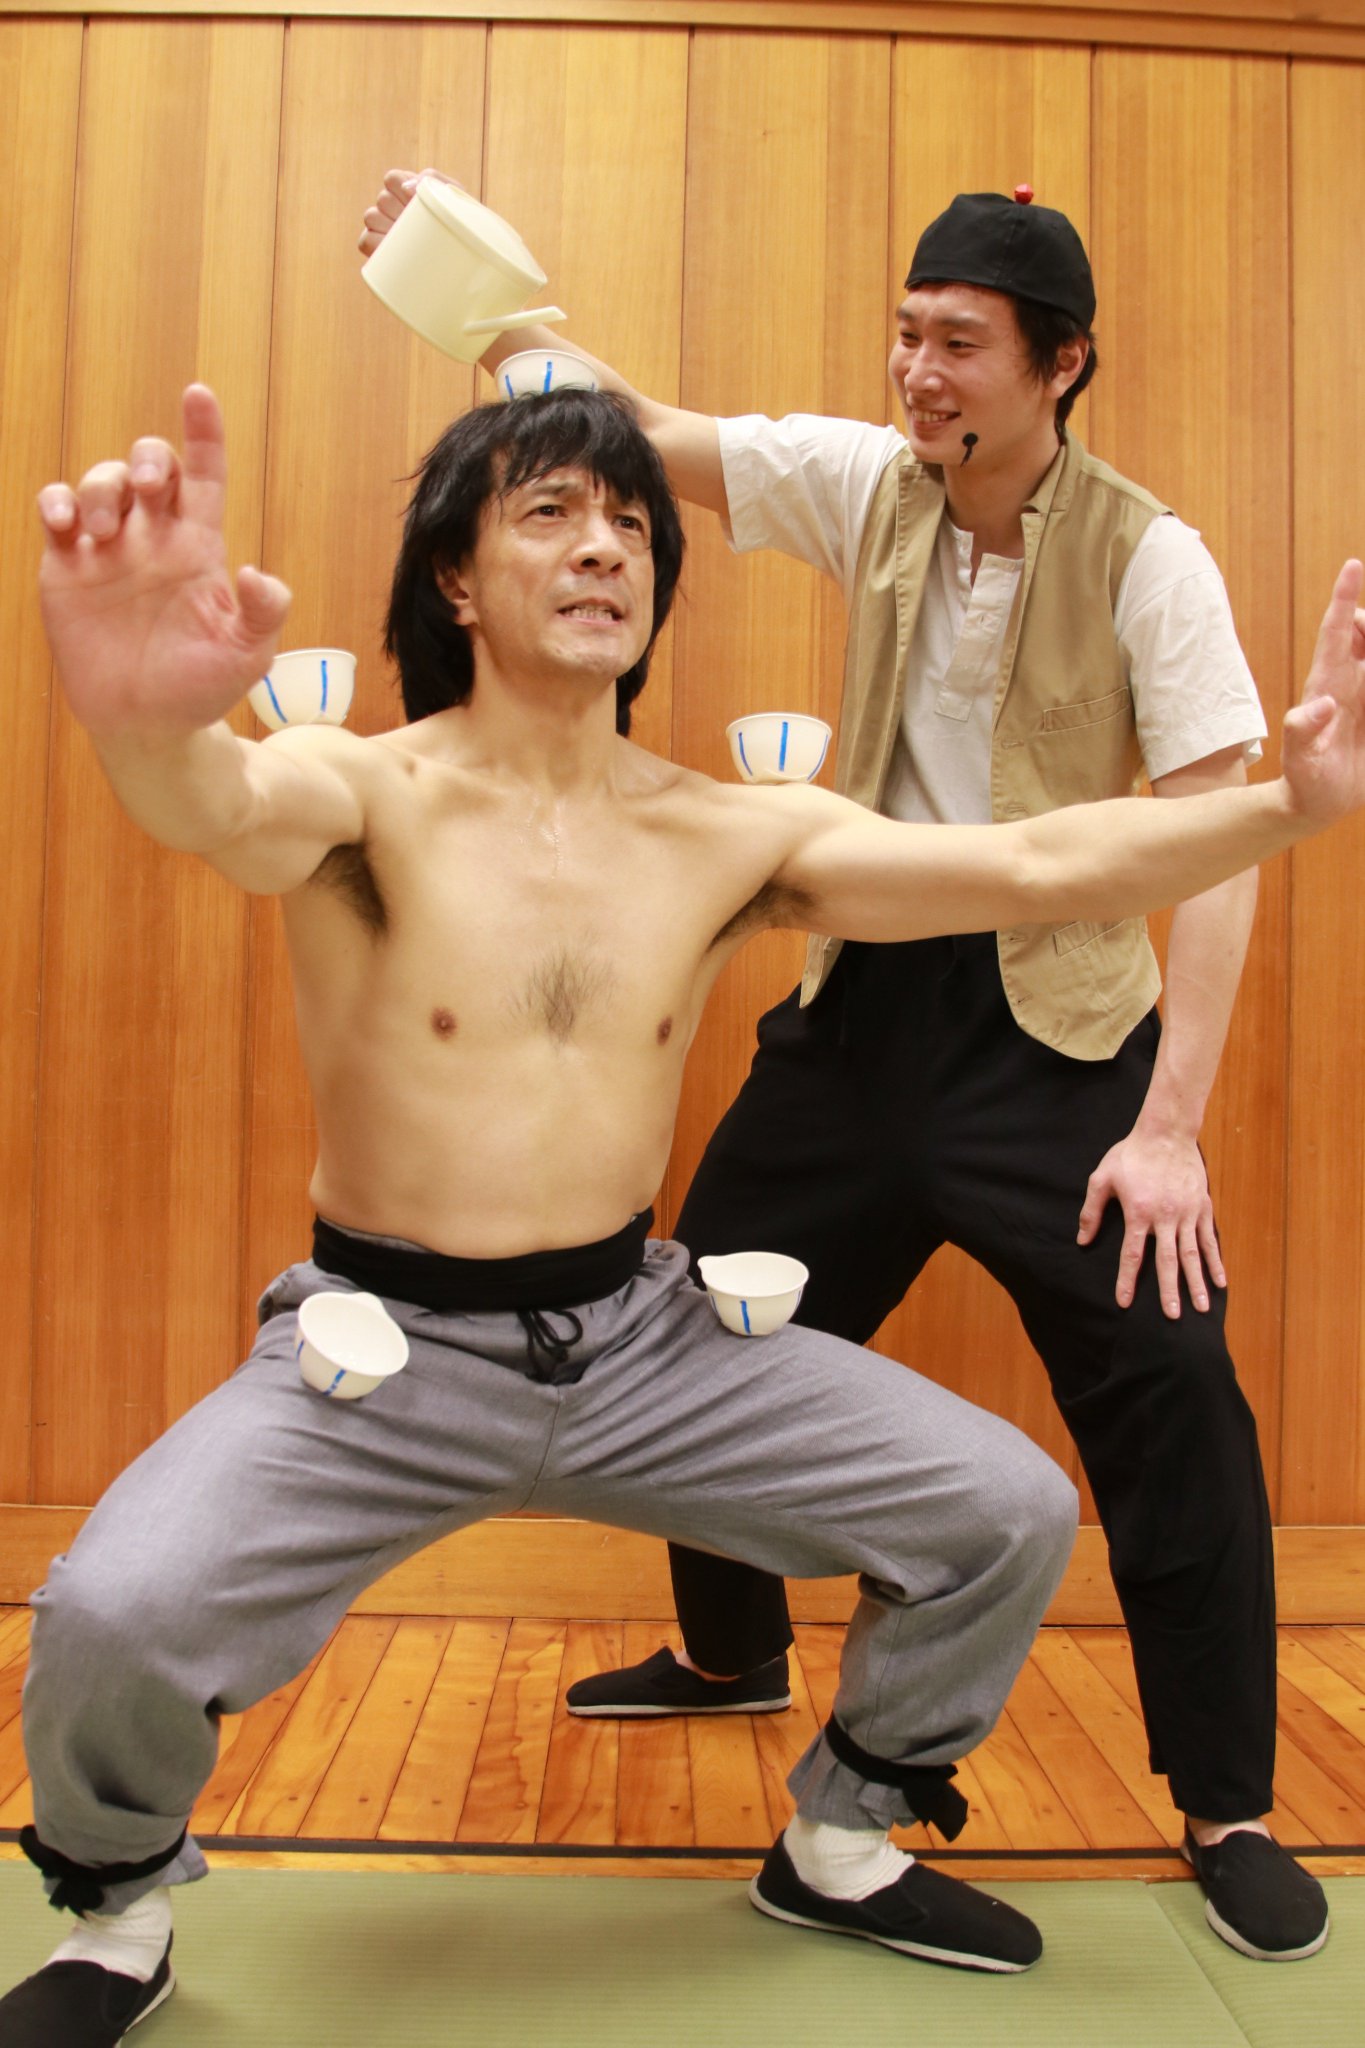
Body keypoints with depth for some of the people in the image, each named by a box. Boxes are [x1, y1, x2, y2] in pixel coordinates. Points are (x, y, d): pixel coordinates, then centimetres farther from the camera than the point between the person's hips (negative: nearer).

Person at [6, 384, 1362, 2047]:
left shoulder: (739, 836, 0)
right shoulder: (368, 792, -12)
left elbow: (1039, 864, -7)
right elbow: (227, 810, -36)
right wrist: (152, 726, -60)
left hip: (640, 1335, 4)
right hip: (384, 1346, -3)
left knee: (1010, 1514, -1)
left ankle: (838, 1845, 28)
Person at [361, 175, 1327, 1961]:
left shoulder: (1149, 559, -10)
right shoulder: (866, 486, 1)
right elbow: (631, 428, -3)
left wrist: (1172, 1125, -19)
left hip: (1054, 1024, -4)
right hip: (866, 996, 5)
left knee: (1170, 1392, -10)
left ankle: (1229, 1813, 12)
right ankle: (732, 1655, 38)